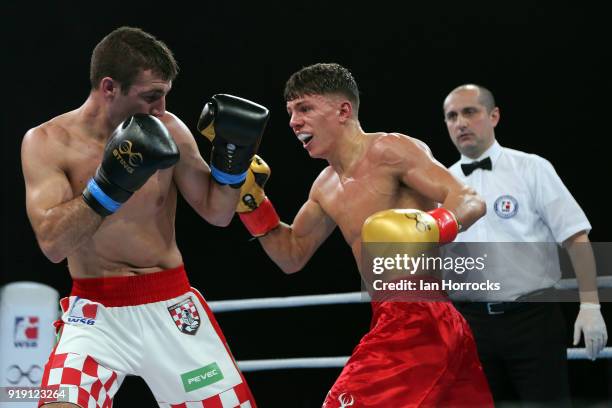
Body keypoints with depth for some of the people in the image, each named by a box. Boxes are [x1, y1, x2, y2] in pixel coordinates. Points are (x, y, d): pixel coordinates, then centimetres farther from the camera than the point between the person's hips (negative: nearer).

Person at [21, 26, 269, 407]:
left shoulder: (168, 130, -2)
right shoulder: (47, 142, -8)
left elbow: (217, 212, 6)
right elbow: (52, 243, -19)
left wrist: (233, 155, -10)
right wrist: (110, 184, -28)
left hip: (171, 307, 3)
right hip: (96, 312, -3)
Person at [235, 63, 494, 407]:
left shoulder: (389, 151, -8)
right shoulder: (326, 188, 18)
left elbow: (470, 201, -16)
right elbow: (291, 256, 26)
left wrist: (430, 227, -37)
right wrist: (252, 199, 15)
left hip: (418, 320, -9)